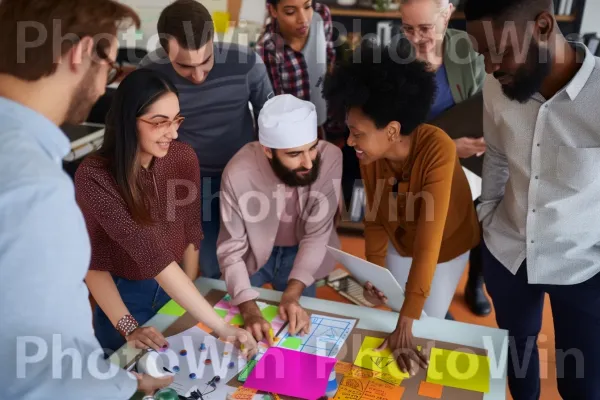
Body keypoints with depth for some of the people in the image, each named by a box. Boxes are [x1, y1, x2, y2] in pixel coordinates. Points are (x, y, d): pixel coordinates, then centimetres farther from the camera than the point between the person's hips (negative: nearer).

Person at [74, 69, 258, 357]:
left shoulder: (184, 157, -14)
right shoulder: (93, 177, -27)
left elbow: (190, 231, -3)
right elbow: (93, 261, -30)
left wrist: (189, 302, 0)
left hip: (175, 289, 4)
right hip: (124, 295, -3)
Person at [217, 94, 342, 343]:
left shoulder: (330, 158, -31)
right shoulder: (239, 173, -32)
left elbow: (317, 235, -25)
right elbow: (231, 249, -25)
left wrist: (292, 294, -35)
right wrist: (249, 309, -38)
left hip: (300, 253, 1)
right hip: (252, 253, 0)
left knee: (298, 325, 11)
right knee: (243, 329, 11)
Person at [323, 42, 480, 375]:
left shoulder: (437, 149, -40)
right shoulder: (370, 153, -24)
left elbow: (428, 243, -40)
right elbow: (375, 214, -8)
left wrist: (406, 325, -39)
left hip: (447, 242, -4)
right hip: (400, 240, 4)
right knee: (397, 311, 17)